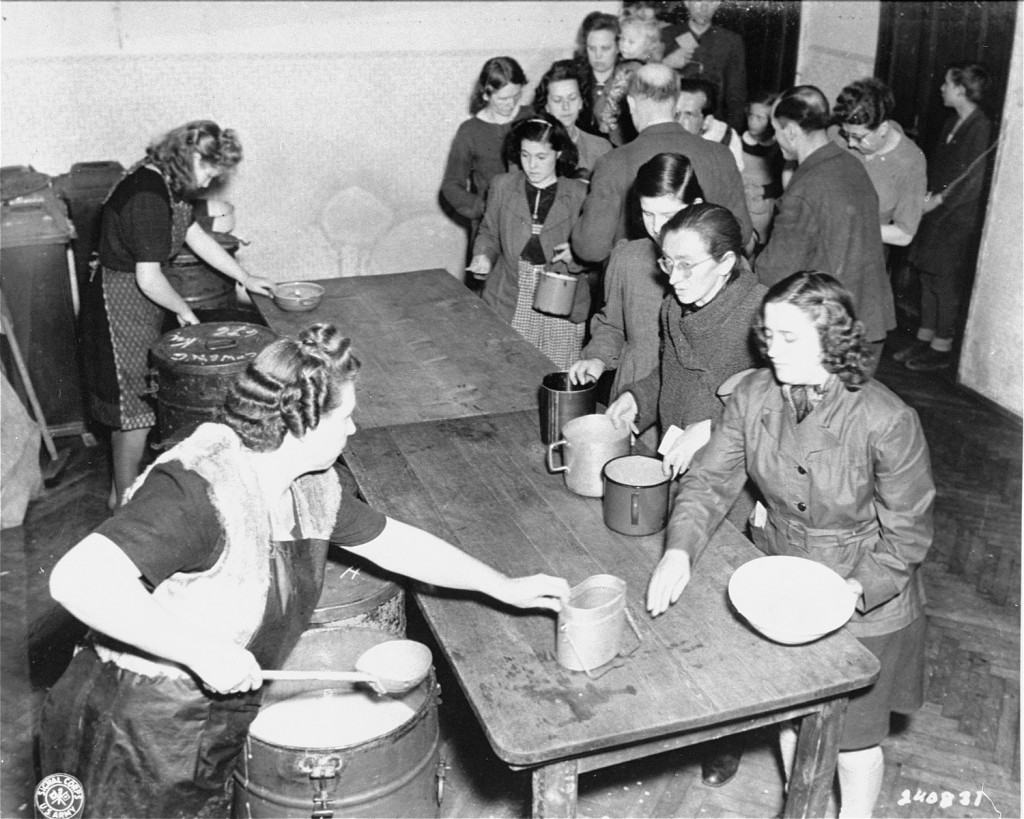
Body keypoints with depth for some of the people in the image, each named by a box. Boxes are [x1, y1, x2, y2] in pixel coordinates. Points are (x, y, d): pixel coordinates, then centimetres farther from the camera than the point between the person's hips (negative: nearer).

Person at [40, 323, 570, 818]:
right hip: (137, 739, -7)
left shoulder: (310, 485, -2)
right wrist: (202, 650, -37)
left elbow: (392, 541, 9)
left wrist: (505, 589, 11)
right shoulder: (198, 493, -30)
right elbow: (78, 579, -39)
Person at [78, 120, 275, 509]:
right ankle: (124, 501, 19)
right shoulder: (147, 198, -28)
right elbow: (149, 279, -28)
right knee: (134, 409, 2)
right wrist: (184, 310, -10)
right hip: (121, 305, -10)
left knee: (135, 404, 19)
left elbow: (196, 236, 15)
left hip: (140, 302, 10)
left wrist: (246, 278, 18)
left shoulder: (167, 184, 3)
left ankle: (125, 487, 34)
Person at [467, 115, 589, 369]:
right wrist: (483, 256, -2)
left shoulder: (578, 194, 0)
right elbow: (489, 232, 17)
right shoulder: (503, 185, 5)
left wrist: (576, 254, -15)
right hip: (510, 302, 1)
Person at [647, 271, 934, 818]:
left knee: (853, 736, 17)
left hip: (863, 602, -4)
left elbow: (906, 534, -16)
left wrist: (851, 592, -27)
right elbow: (709, 481, -10)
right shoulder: (753, 396, -14)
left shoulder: (887, 422, -27)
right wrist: (679, 549, -26)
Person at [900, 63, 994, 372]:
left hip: (959, 219, -8)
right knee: (928, 278, 12)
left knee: (947, 284, -1)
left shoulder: (981, 128, -15)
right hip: (936, 213, 8)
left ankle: (941, 349, 9)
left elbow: (974, 184, -18)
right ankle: (925, 339, 23)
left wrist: (938, 200, -15)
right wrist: (927, 193, 0)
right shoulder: (952, 123, 11)